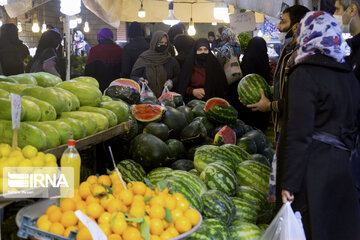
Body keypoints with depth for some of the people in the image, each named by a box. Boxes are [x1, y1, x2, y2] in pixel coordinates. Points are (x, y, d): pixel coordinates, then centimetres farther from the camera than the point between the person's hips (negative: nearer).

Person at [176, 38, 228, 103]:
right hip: (192, 102, 1)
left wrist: (206, 91, -5)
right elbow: (181, 86, 9)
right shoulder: (188, 65, 7)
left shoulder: (215, 65, 5)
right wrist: (192, 91, -8)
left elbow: (223, 87, 6)